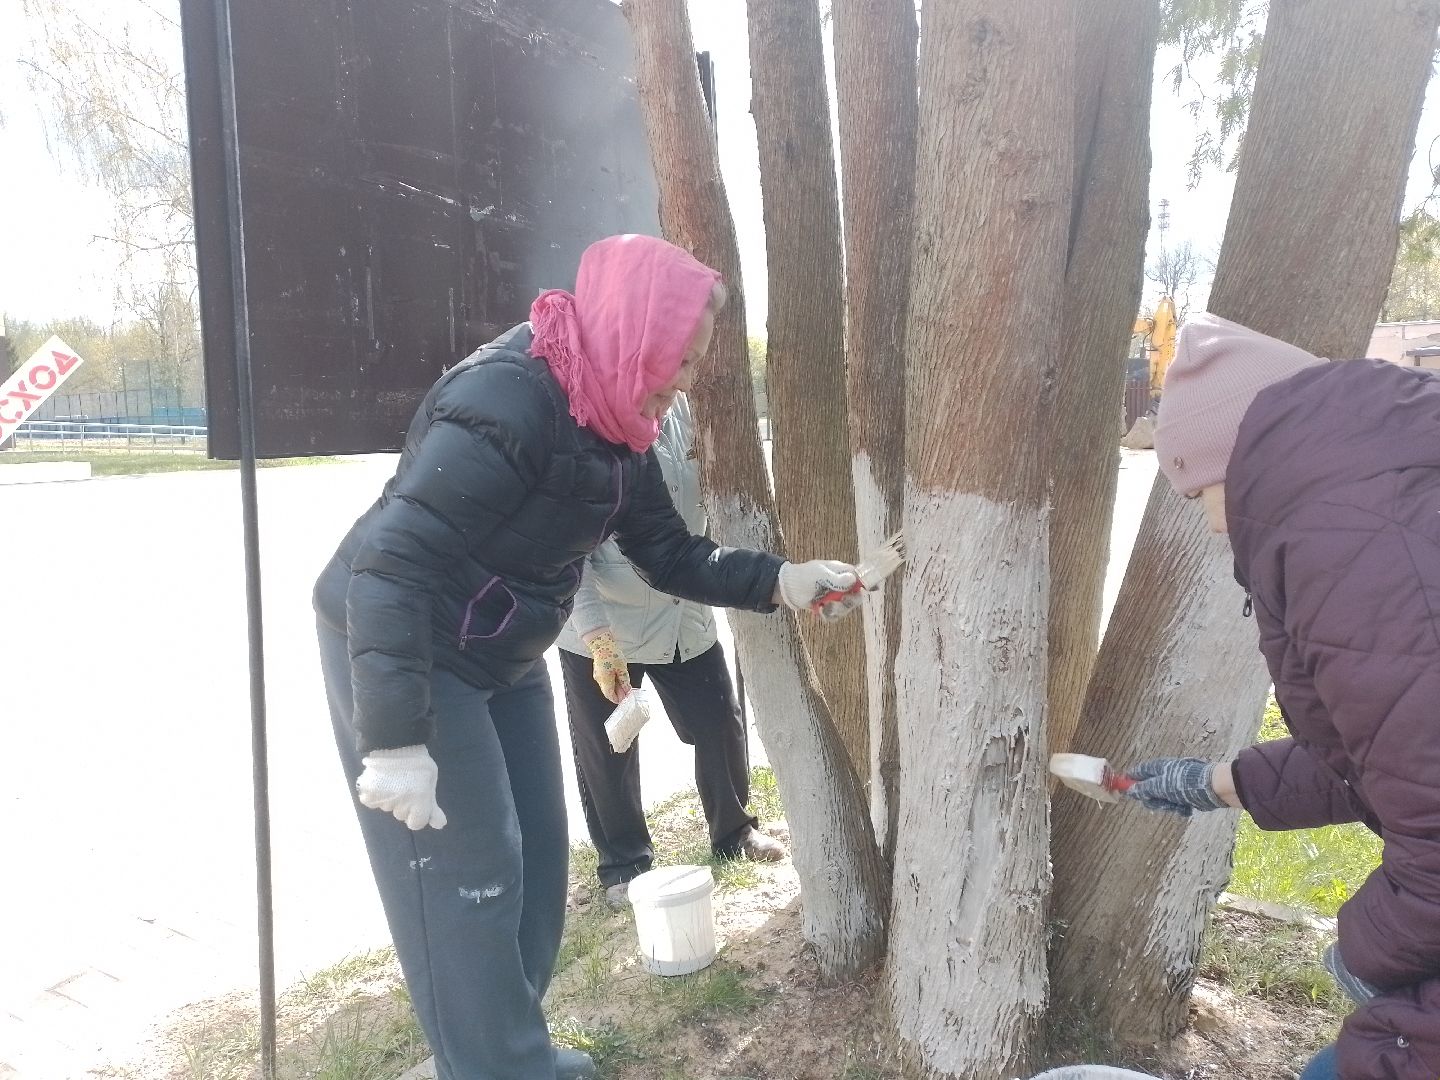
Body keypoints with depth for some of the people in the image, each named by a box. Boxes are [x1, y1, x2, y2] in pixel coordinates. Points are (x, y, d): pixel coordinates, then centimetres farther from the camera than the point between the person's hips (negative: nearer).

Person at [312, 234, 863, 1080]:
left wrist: (780, 581, -9)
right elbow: (391, 563, -33)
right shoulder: (506, 404, -29)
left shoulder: (614, 420, -1)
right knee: (468, 878, -3)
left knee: (535, 858, 14)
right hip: (397, 650, -9)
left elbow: (670, 552, 4)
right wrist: (394, 739, -35)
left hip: (501, 656, 9)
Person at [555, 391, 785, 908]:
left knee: (722, 727, 13)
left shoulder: (681, 408, -5)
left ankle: (733, 832, 38)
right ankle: (623, 863, 31)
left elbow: (702, 495, 10)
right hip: (603, 629, -5)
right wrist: (598, 638, -28)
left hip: (686, 616, 5)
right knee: (607, 753, 8)